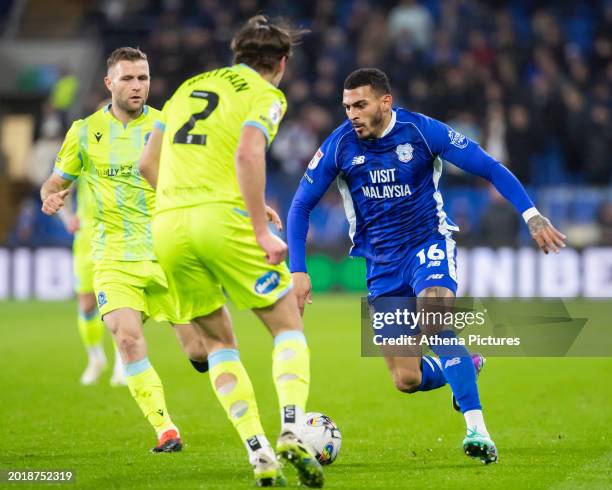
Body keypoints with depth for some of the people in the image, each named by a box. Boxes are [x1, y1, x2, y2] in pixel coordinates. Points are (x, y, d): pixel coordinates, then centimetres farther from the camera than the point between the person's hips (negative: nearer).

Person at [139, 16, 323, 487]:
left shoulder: (189, 88, 23)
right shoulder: (266, 95, 5)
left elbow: (148, 164, 21)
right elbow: (247, 154, -14)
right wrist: (262, 231, -15)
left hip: (168, 223, 5)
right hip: (224, 217, -5)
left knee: (219, 340, 16)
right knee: (288, 326, 9)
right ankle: (292, 432, -12)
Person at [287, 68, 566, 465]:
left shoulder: (422, 131, -15)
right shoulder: (339, 146, -10)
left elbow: (490, 168, -11)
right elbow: (301, 206, 0)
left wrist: (531, 215, -22)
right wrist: (298, 270, -10)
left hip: (429, 243, -3)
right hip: (381, 263, 3)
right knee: (407, 380, -1)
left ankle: (477, 430, -33)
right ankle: (466, 368, 33)